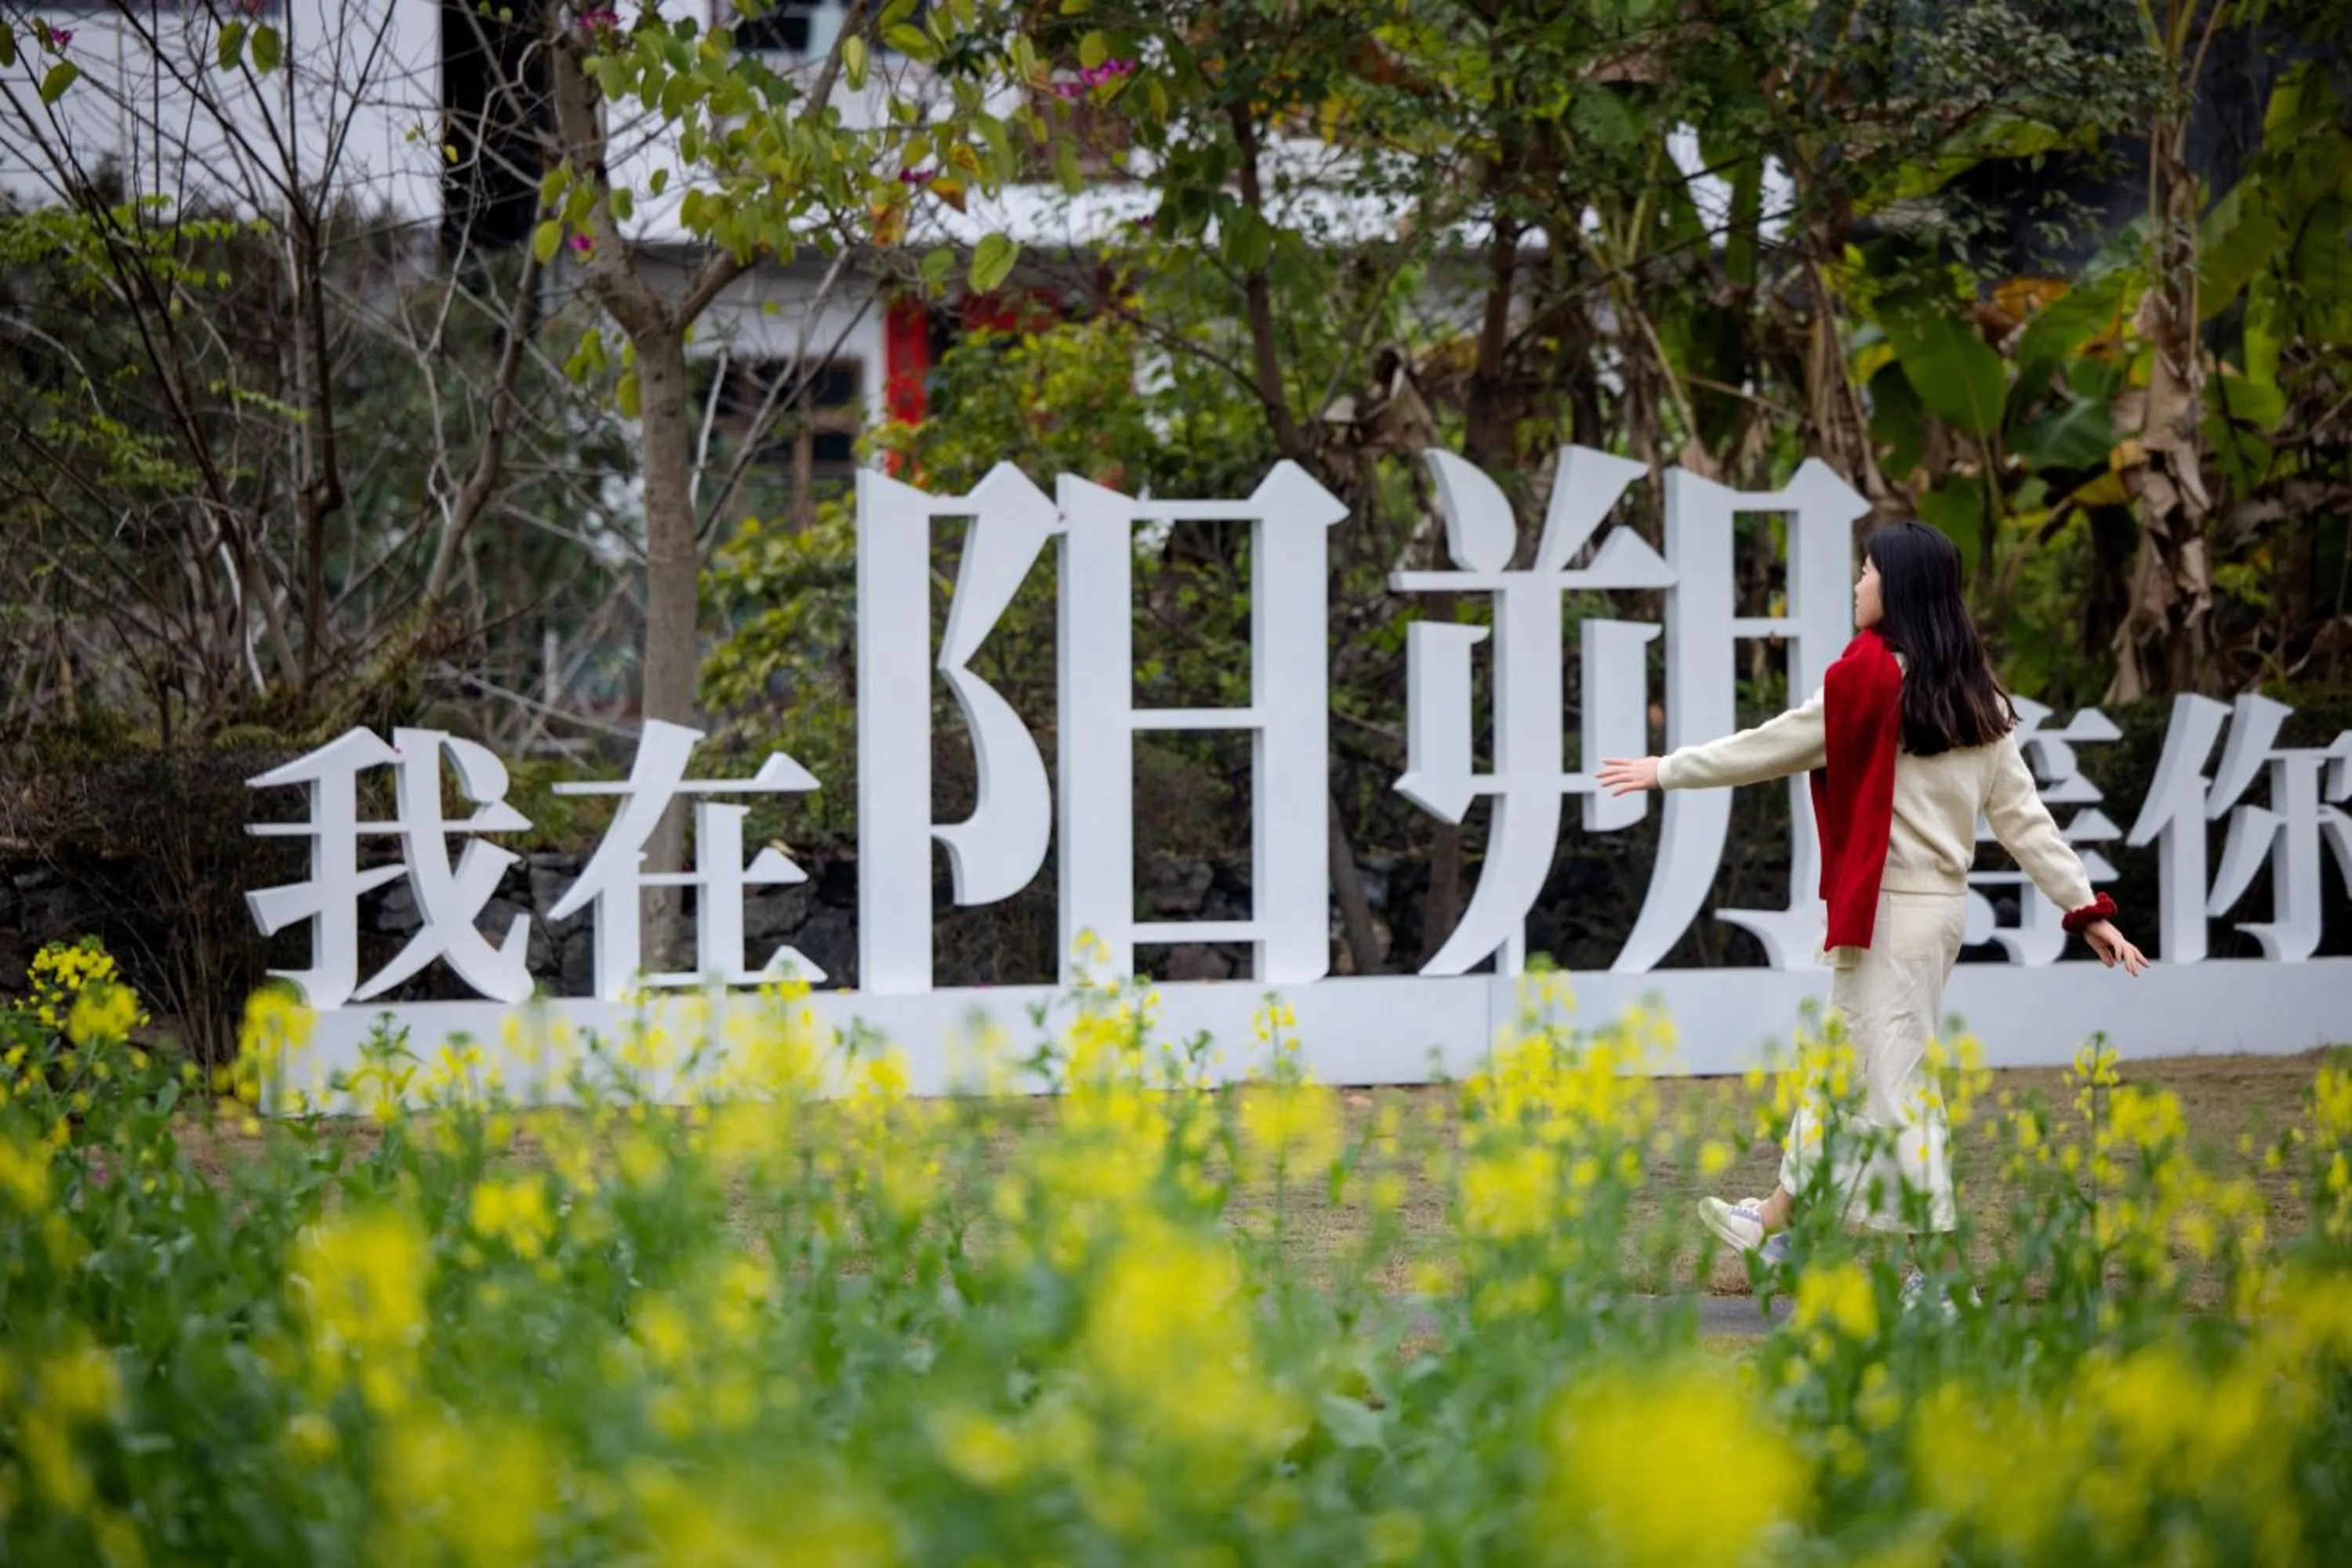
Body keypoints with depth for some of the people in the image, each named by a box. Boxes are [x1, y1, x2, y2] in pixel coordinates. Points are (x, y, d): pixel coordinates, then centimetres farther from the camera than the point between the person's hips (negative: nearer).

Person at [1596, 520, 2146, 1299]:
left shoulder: (1872, 675, -13)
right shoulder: (1974, 695, 9)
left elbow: (1774, 745, -5)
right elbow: (2022, 812, 7)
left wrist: (1669, 769, 7)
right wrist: (2086, 908, 6)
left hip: (1889, 912, -9)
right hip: (1940, 905, 9)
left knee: (1895, 1080, -4)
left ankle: (1931, 1270, -3)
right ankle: (1780, 1220, 35)